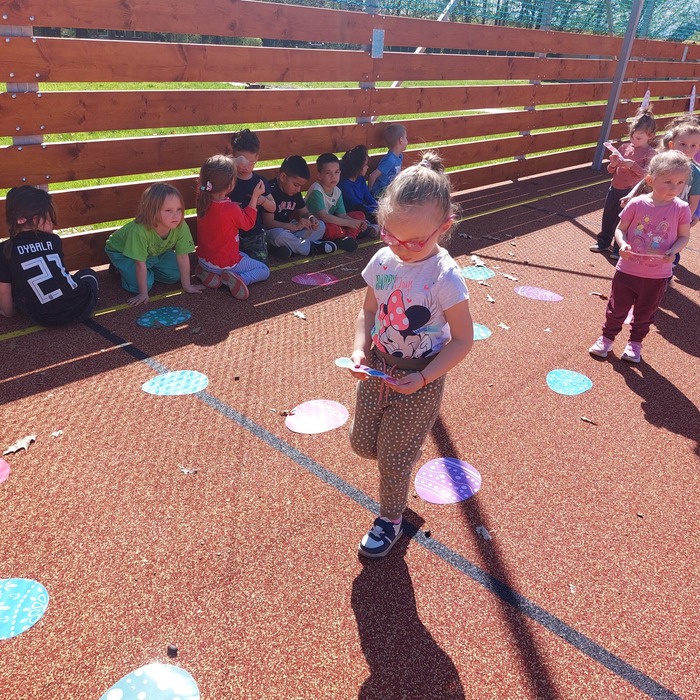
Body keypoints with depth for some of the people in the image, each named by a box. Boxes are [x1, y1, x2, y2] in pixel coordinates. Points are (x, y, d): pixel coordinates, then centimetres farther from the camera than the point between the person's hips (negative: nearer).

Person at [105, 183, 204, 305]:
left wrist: (187, 286, -14)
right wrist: (143, 294, -26)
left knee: (175, 275, -6)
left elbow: (183, 257, -21)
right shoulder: (139, 231, -42)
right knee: (142, 284, -19)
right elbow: (140, 264, -34)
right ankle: (121, 269, 10)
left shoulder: (181, 227, -31)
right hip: (121, 251, -4)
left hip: (155, 251, 5)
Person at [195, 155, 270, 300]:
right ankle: (236, 279, -13)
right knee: (264, 270, 13)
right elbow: (248, 223, -7)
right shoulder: (232, 210, -29)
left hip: (203, 259, 6)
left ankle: (207, 273, 10)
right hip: (226, 264, -6)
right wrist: (255, 196, -1)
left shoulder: (202, 201, -12)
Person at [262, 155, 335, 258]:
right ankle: (310, 247, -16)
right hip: (270, 231, -8)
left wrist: (311, 218, -12)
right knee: (279, 235, -42)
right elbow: (268, 223, -26)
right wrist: (295, 227, -33)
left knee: (320, 226, -1)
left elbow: (305, 212, 14)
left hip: (288, 228, 8)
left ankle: (289, 245, -21)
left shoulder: (295, 192, 4)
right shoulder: (271, 191, -22)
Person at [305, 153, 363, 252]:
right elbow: (323, 217, -30)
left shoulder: (337, 191, 2)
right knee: (331, 228, -41)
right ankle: (351, 234, -9)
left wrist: (358, 223, -20)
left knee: (359, 215, 1)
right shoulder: (316, 191, -22)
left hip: (331, 222, 8)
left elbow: (342, 215, 0)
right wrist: (348, 223, -28)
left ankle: (349, 237, -23)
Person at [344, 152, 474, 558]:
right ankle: (406, 445, 49)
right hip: (378, 368, 5)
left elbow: (463, 340, -16)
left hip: (420, 379, -5)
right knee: (363, 442, 16)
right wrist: (360, 349, -14)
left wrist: (423, 378, -23)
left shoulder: (445, 278, -22)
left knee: (394, 457, 10)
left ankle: (391, 519, 37)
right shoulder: (383, 260, -7)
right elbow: (368, 312, 3)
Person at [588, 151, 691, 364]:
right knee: (617, 308, 14)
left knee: (645, 313, 17)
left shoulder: (681, 209, -10)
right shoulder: (637, 204, -12)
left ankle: (635, 343, 36)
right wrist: (622, 244, -24)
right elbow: (620, 229, -4)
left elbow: (684, 236, -2)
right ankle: (607, 337, 34)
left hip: (657, 275, 1)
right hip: (628, 268, -1)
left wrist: (673, 251, -22)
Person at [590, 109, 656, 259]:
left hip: (631, 192, -5)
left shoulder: (650, 153, -7)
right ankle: (603, 242, 33)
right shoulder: (624, 147, 5)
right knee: (608, 216, 15)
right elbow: (611, 170, 9)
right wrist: (613, 164, -13)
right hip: (615, 189, 5)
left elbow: (647, 174, -17)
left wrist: (632, 165, -28)